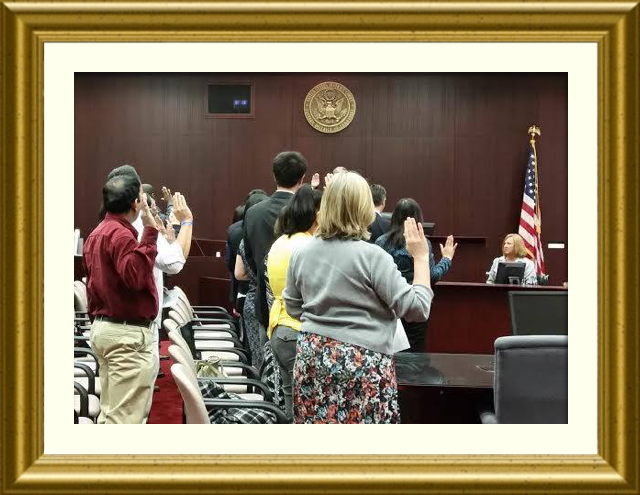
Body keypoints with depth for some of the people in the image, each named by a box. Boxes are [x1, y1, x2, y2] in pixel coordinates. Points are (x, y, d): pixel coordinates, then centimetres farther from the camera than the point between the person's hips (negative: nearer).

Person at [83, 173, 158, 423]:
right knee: (125, 417, -8)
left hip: (103, 327, 10)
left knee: (110, 412, 14)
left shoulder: (97, 233, 15)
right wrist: (150, 232, -27)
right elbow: (135, 276, -29)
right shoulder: (121, 234, -16)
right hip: (128, 333, -10)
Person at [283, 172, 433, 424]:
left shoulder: (301, 252, 2)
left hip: (312, 356, 6)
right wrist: (421, 257, -6)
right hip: (362, 363, -5)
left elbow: (293, 308, 15)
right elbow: (417, 308, -13)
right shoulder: (372, 256, -14)